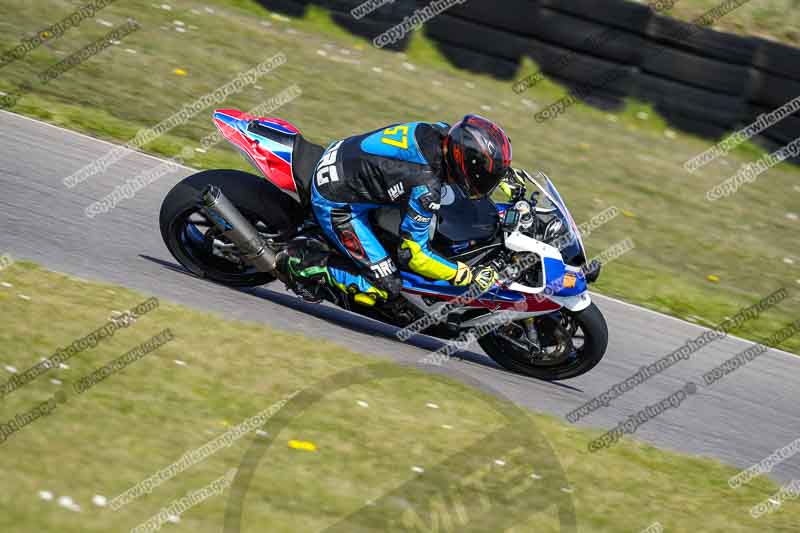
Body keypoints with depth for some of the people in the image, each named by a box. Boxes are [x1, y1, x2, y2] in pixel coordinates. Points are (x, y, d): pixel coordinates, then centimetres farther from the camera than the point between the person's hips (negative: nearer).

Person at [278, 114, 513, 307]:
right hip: (336, 204, -9)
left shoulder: (442, 132, -9)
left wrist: (507, 178, 22)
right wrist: (468, 276, -16)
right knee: (387, 288, -10)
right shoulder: (426, 187, -30)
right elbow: (413, 253, -21)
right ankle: (305, 263, -3)